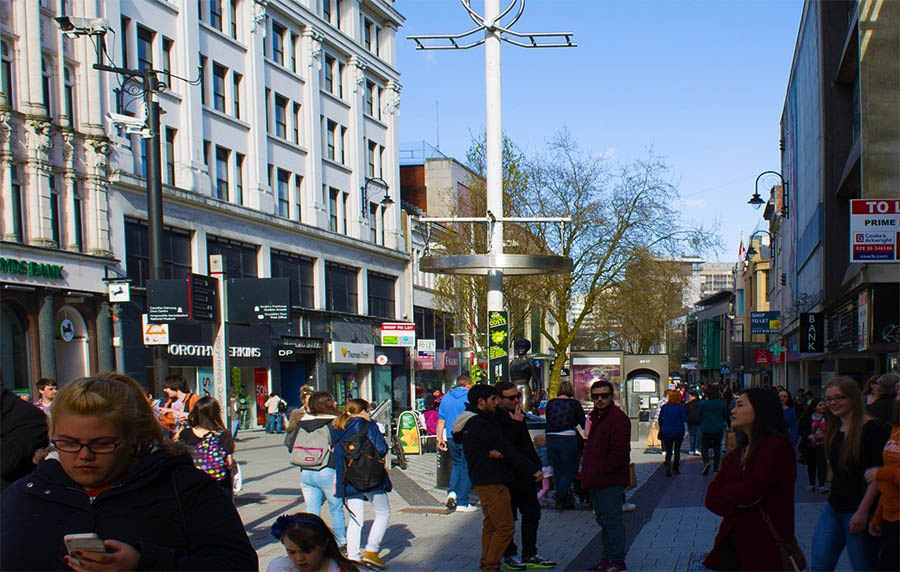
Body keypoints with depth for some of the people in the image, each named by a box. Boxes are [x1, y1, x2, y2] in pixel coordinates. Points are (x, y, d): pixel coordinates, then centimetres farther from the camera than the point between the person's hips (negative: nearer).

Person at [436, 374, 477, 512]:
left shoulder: (446, 397, 9)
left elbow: (441, 420, 9)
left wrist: (440, 438, 14)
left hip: (451, 438, 4)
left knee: (457, 464, 22)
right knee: (466, 468, 3)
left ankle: (452, 492, 4)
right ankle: (462, 503, 4)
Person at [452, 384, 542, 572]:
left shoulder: (484, 420, 16)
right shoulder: (477, 424, -18)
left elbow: (500, 445, 12)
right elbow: (504, 448, -19)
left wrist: (500, 453, -14)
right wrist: (532, 470, -17)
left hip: (486, 481, 11)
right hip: (491, 482, -11)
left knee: (491, 525, 17)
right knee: (505, 527, -8)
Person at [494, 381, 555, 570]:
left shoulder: (517, 414, 11)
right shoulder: (497, 417, -16)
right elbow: (505, 446, -26)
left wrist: (536, 467, 8)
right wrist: (516, 423, -25)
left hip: (525, 476, 9)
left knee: (532, 514, 12)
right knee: (508, 518, 3)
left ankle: (530, 555, 21)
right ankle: (509, 556, 15)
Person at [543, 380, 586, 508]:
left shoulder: (550, 404, 8)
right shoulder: (574, 403, -2)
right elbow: (583, 423, 2)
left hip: (551, 438, 4)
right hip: (568, 439, -4)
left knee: (558, 470, 12)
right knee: (570, 470, 7)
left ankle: (565, 502, 13)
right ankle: (560, 494, -13)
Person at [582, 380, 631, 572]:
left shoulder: (618, 418, -13)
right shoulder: (595, 416, 17)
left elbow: (620, 452, -20)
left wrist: (598, 472, -17)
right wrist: (587, 472, 14)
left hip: (610, 481, -10)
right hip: (596, 480, 10)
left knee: (611, 519, -5)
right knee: (603, 520, 15)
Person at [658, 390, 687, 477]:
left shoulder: (664, 407, -2)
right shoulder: (680, 407, -9)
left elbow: (660, 419, 6)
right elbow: (685, 419, -13)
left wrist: (661, 429, 21)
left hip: (667, 432, 1)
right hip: (679, 432, 0)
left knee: (668, 451, 0)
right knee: (677, 450, 18)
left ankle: (668, 463, -28)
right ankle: (676, 468, 19)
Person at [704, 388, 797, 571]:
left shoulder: (777, 446, -13)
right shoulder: (739, 451, 12)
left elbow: (750, 492, -19)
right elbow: (711, 496, 5)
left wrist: (726, 491, 0)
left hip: (765, 547, -7)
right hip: (732, 540, 7)